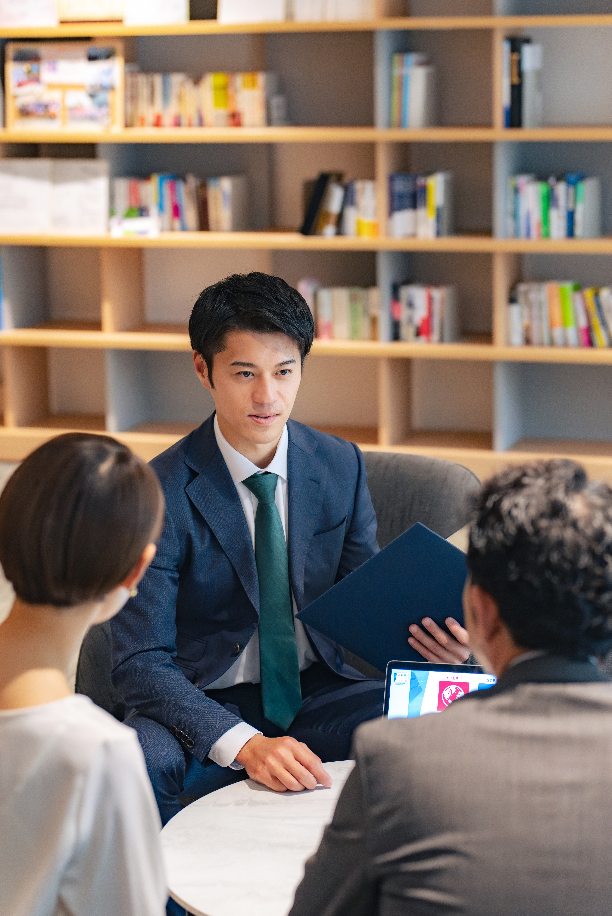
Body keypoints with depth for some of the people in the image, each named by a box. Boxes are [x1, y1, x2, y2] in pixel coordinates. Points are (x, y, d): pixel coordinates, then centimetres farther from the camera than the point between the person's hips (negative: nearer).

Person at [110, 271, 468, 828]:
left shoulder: (342, 466, 2)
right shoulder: (161, 492, -12)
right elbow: (141, 662, -16)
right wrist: (244, 744, -31)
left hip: (318, 698, 4)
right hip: (208, 713, -3)